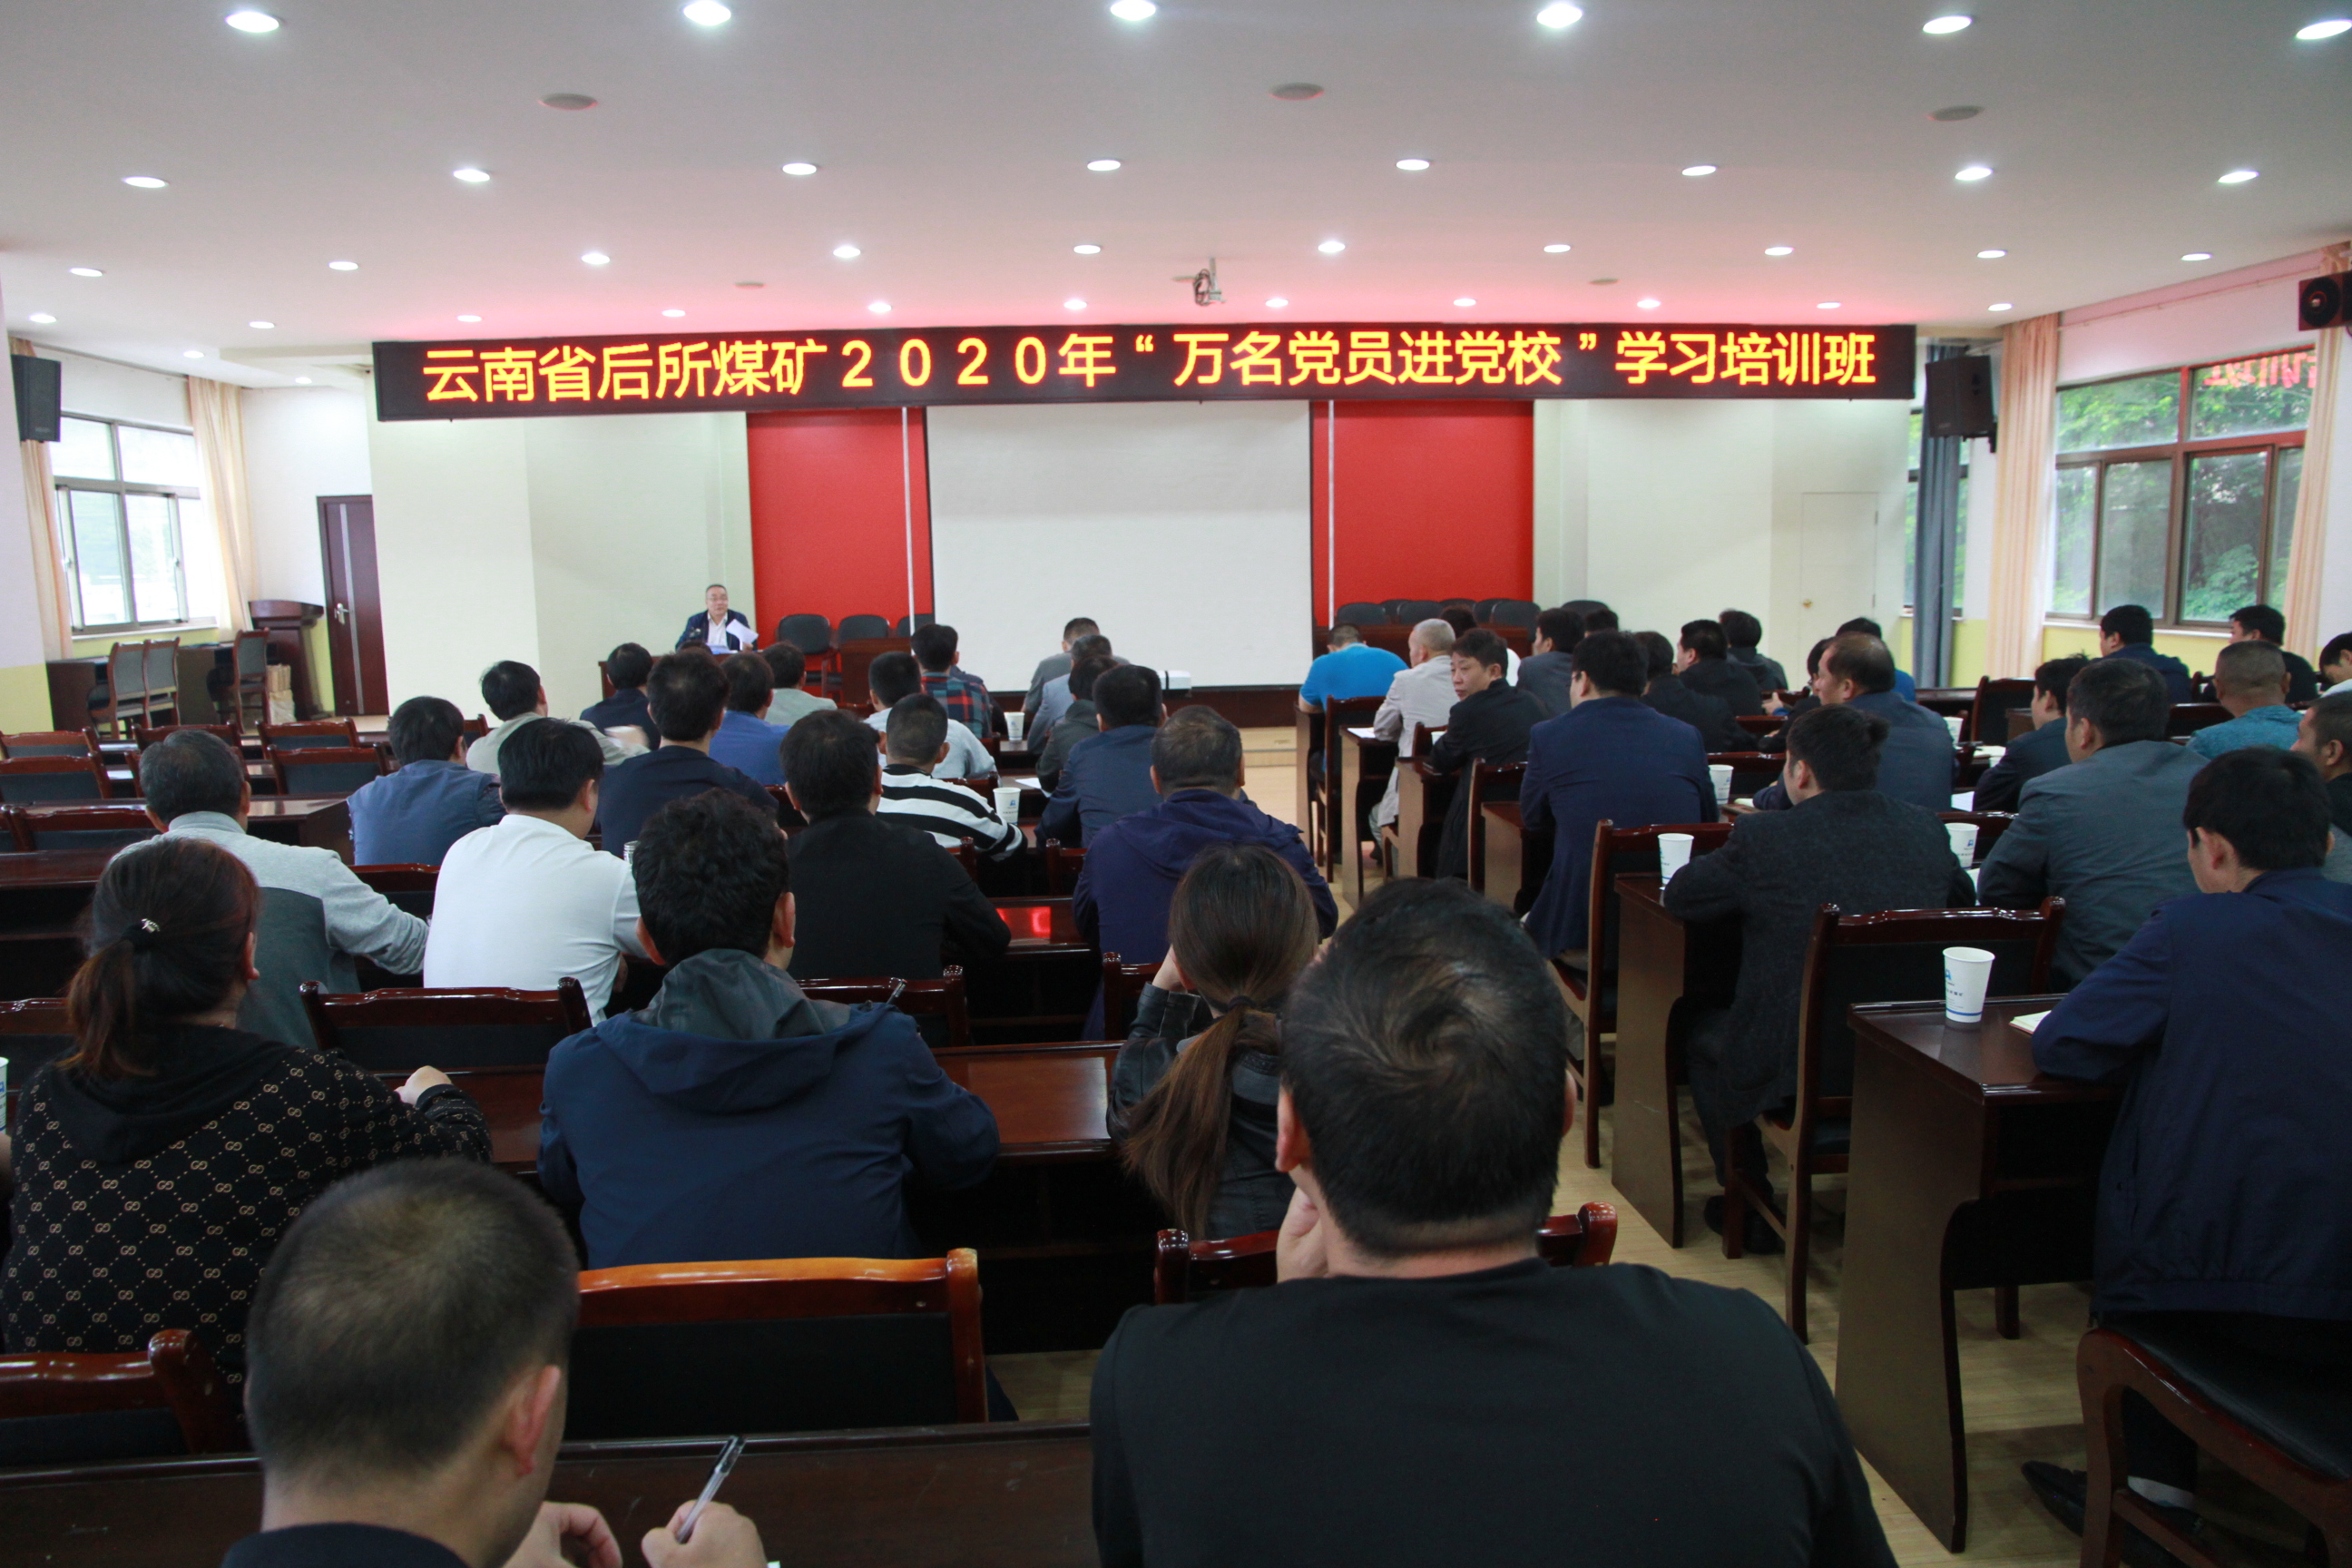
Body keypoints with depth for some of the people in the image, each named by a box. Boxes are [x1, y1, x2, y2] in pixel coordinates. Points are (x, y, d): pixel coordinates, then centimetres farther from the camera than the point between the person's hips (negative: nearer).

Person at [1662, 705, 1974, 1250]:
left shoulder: (1763, 836, -16)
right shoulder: (1927, 829, -1)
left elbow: (1678, 897, -2)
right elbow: (1962, 899, 19)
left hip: (1799, 1071, -5)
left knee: (1702, 1028, 24)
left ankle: (1750, 1209, 30)